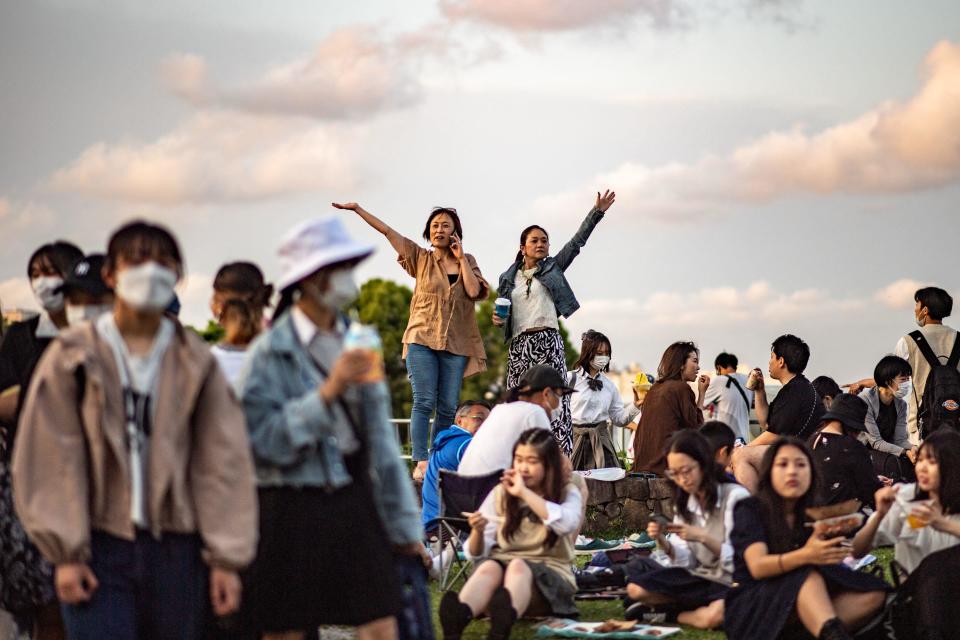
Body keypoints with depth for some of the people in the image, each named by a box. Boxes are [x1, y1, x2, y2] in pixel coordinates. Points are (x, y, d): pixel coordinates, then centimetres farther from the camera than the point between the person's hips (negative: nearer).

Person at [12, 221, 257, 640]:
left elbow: (225, 461, 4)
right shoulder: (73, 357, 2)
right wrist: (65, 553, -8)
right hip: (100, 549, -2)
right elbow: (51, 458, -2)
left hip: (177, 547, 2)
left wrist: (226, 557, -2)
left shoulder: (196, 362, 7)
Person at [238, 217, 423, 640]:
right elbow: (264, 441, -14)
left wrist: (403, 522, 16)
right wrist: (328, 392, -20)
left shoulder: (356, 341, 11)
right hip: (293, 507, -4)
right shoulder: (271, 352, -6)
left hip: (355, 500, 4)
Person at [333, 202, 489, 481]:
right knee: (424, 402, -11)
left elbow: (474, 291, -5)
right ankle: (420, 463, -15)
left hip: (456, 343, 2)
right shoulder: (421, 258, 8)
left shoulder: (467, 261, 11)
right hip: (422, 339, -2)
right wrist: (357, 209, 1)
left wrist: (461, 258, -2)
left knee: (448, 407, 2)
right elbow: (387, 231, 4)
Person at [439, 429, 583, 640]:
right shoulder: (500, 493, 14)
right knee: (488, 567, -35)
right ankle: (456, 620, -68)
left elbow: (567, 524, -18)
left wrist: (524, 493, -14)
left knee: (518, 567, -37)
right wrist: (478, 532, -15)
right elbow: (477, 554, 9)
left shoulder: (567, 492, 9)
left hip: (548, 575, -2)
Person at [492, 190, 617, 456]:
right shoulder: (508, 278, 17)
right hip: (519, 344, 2)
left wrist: (597, 211, 0)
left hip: (548, 341, -2)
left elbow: (577, 242, 6)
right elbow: (503, 312, 22)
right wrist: (499, 320, -1)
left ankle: (563, 460, -20)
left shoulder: (553, 267, 13)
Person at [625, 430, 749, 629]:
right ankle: (699, 607, -1)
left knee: (713, 616, -38)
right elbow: (685, 560, 6)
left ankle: (673, 614, -6)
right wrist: (664, 544, -14)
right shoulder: (685, 501, 9)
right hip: (698, 577, 6)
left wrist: (703, 537, -27)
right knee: (635, 588, -14)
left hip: (731, 583, -6)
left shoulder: (735, 496, -12)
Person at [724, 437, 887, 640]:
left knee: (874, 593, -15)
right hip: (750, 606, -6)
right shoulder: (750, 509, -6)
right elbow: (757, 566, -23)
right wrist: (805, 556, -41)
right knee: (810, 575, -34)